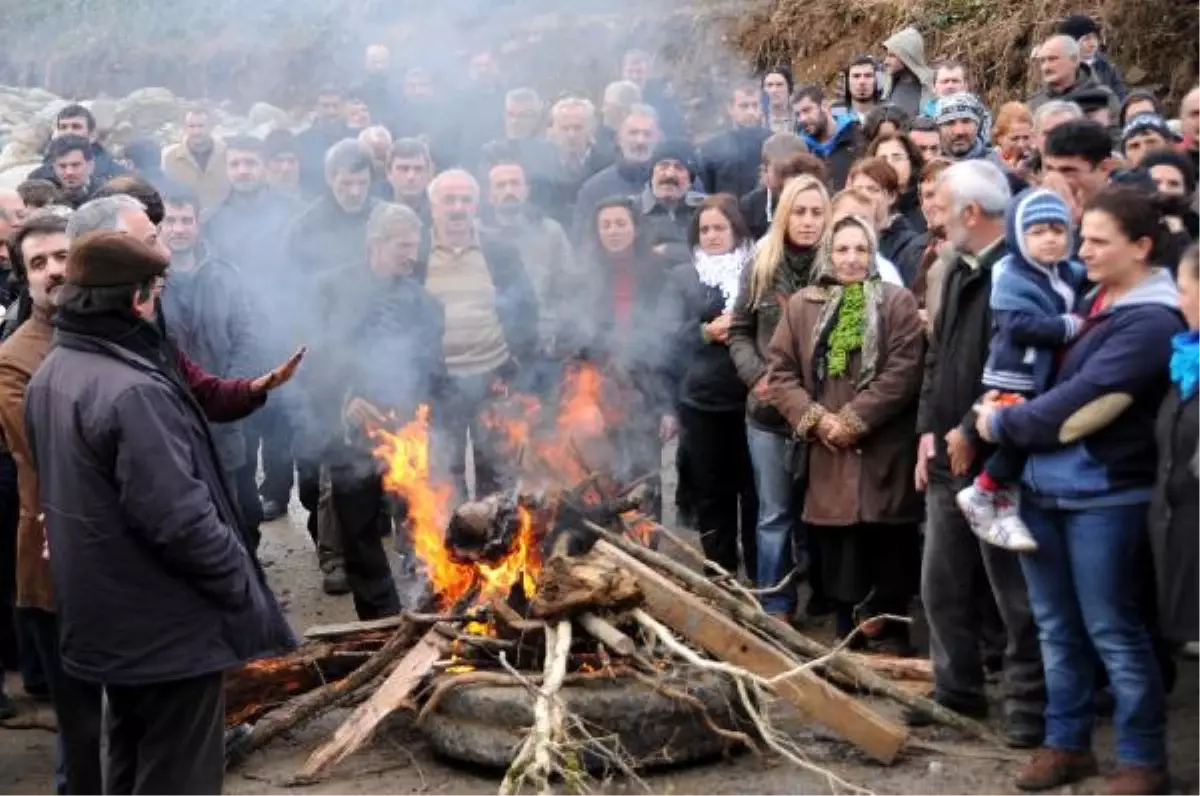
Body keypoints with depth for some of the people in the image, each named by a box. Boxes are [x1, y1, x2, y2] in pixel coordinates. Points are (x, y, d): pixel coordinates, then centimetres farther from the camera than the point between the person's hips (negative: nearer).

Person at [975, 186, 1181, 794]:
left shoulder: (1151, 320, -14)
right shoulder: (1090, 301, 12)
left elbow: (1082, 400, -20)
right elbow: (1051, 377, 17)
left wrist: (1003, 424, -10)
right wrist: (996, 415, -2)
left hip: (1103, 495, -8)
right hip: (1043, 485, 8)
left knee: (1113, 631, 2)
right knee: (1058, 626, 15)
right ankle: (1066, 742, 28)